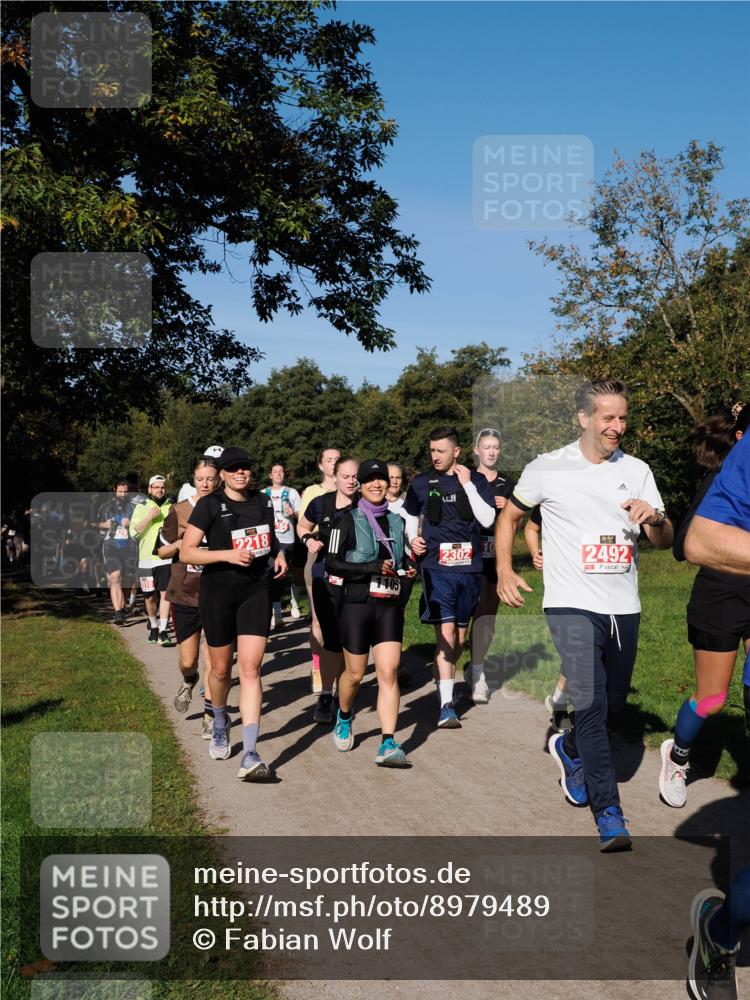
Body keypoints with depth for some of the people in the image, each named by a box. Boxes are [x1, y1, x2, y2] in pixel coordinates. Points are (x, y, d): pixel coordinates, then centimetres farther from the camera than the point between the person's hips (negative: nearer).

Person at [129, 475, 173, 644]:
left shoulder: (172, 508, 10)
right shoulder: (141, 507, 8)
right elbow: (133, 532, -2)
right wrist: (149, 517, -12)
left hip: (166, 558, -1)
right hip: (147, 559, 1)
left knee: (165, 594, -10)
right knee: (150, 596, 8)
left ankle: (163, 632, -11)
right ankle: (153, 625, 29)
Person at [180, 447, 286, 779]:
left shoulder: (263, 501, 7)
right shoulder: (210, 505, -7)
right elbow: (186, 553, -11)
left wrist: (279, 553, 5)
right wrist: (228, 554, -21)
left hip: (257, 591, 2)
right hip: (218, 592, -2)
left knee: (250, 669, -9)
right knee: (221, 669, 12)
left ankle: (250, 755, -12)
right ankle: (220, 726, 44)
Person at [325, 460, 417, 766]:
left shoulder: (396, 522, 12)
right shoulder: (349, 520, -2)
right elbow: (332, 564, -9)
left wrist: (408, 569, 2)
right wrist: (373, 568, -17)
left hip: (390, 605, 3)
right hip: (357, 603, -3)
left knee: (388, 672, -8)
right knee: (355, 673, 8)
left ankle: (387, 744, -8)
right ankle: (344, 717, 38)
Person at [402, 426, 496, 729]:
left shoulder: (476, 480, 4)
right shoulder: (421, 482, 5)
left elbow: (487, 519, -7)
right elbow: (411, 516, 21)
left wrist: (467, 485, -10)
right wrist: (413, 538, 1)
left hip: (470, 567, 2)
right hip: (437, 567, -2)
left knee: (461, 633, 13)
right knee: (445, 631, -13)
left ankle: (447, 679, 38)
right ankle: (446, 705, -14)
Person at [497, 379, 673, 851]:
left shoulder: (637, 470, 6)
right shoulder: (547, 469, -2)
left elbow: (666, 541, 7)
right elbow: (510, 517, 11)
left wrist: (654, 519, -16)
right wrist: (505, 571, -1)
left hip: (624, 607, 5)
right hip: (573, 604, -4)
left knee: (614, 702, 16)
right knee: (590, 702, -16)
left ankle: (569, 748, 46)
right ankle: (610, 814, -8)